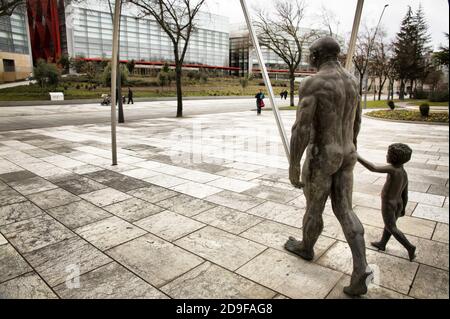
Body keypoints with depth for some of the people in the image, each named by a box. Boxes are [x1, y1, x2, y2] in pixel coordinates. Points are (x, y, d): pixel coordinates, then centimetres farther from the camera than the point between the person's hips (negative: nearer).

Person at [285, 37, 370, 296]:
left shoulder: (312, 84, -19)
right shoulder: (351, 81, 8)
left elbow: (301, 129, -24)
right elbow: (355, 122, 17)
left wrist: (293, 166, -16)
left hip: (321, 157, -7)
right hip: (345, 155, 7)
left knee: (314, 207, 15)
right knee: (344, 211, 9)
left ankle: (306, 247, 41)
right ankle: (361, 272, 3)